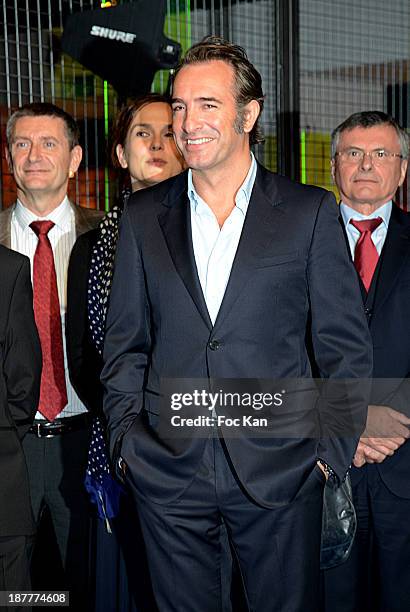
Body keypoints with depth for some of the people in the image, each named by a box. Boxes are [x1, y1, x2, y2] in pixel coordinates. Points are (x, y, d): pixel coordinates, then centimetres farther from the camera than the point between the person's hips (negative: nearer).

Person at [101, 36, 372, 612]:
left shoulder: (310, 211, -1)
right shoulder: (143, 215, 6)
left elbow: (345, 344, 1)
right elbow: (125, 341, 10)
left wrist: (332, 451, -4)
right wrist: (126, 441, 3)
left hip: (280, 472, -2)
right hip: (167, 474, 2)